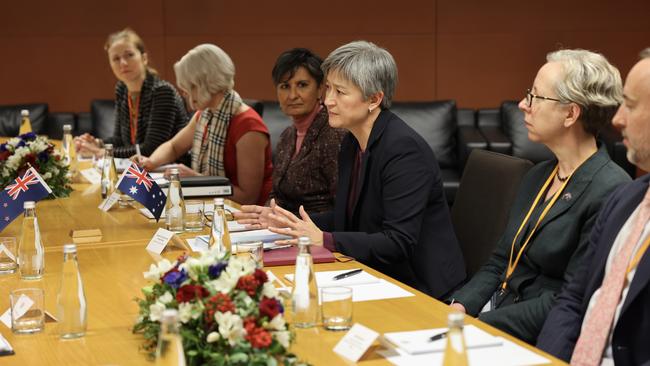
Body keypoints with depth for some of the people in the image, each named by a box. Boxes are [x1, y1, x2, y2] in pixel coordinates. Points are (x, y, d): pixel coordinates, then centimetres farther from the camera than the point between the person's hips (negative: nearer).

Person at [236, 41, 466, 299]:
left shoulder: (405, 149, -20)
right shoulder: (351, 143, 7)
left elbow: (398, 243, -24)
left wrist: (324, 240, -28)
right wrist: (288, 222, 4)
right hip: (376, 277, 8)